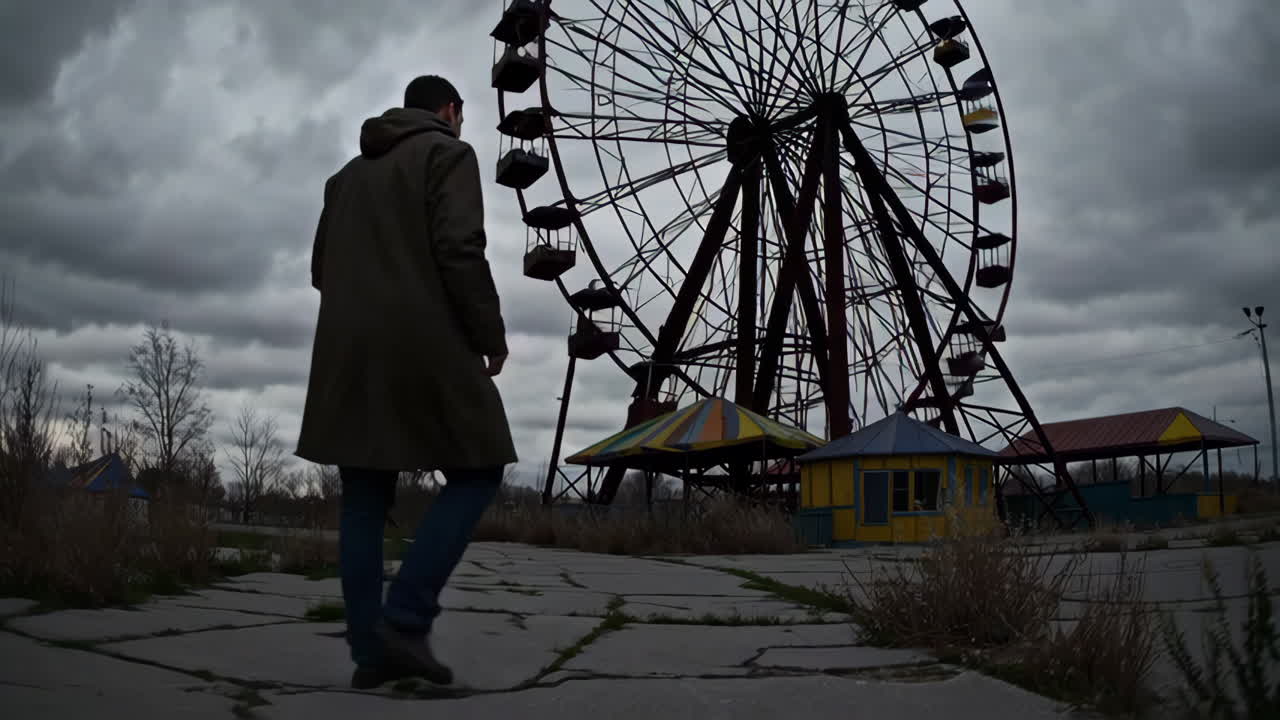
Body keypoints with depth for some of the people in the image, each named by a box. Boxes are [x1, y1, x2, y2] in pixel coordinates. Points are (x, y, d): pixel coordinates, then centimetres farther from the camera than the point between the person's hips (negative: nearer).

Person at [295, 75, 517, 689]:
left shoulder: (349, 172, 23)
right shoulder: (448, 153, 1)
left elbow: (321, 268, 20)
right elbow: (460, 250, -13)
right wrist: (491, 334, -5)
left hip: (347, 351, 7)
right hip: (424, 345, -7)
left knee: (365, 497, 7)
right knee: (477, 473, 2)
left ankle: (369, 649, 2)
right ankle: (405, 619, -11)